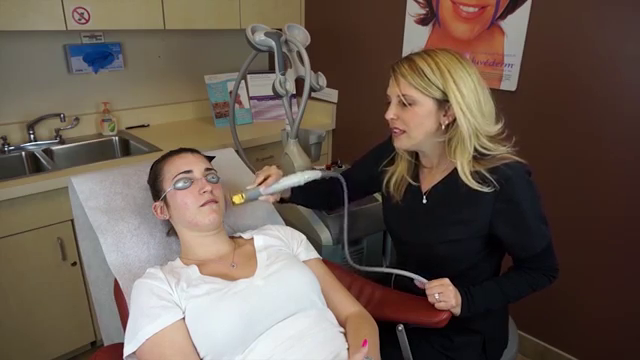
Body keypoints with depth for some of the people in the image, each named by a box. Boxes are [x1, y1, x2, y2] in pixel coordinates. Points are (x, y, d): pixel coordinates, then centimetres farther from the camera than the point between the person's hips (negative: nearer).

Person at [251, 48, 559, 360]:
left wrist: (467, 299, -23)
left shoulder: (502, 180, -24)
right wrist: (286, 190, -18)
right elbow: (338, 190, 2)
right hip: (401, 310, 5)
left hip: (462, 334, -4)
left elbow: (542, 270, -11)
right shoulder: (394, 155, -10)